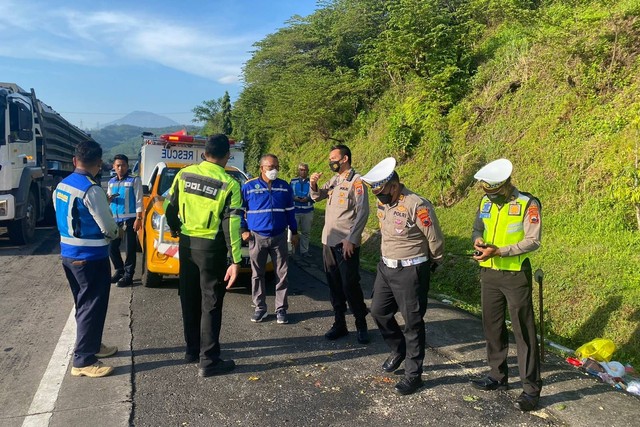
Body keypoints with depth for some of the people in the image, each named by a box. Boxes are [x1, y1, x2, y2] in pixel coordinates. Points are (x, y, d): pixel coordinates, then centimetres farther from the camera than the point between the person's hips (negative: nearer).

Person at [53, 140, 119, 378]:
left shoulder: (61, 186, 6)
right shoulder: (91, 190, -20)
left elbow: (68, 219, 14)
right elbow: (107, 227, -16)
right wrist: (116, 232, 6)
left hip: (69, 254, 9)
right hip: (90, 257, -9)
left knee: (84, 305, 20)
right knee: (93, 307, 1)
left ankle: (92, 345, 35)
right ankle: (83, 361, 8)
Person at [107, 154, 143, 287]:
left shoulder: (134, 180, -3)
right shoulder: (111, 182, 14)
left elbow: (139, 201, -7)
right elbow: (108, 201, 21)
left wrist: (138, 218, -14)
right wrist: (108, 199, -3)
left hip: (129, 219, -6)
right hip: (115, 219, 6)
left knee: (129, 249, -1)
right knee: (112, 247, 9)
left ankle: (128, 276, 5)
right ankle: (119, 271, 25)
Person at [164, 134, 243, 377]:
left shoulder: (184, 174, 1)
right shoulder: (229, 184, -12)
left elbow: (169, 206, 7)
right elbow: (231, 225, -16)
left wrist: (175, 229, 26)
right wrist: (236, 260, -15)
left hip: (186, 243, 5)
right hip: (211, 247, -5)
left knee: (189, 298, 17)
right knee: (211, 303, 3)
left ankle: (192, 349, 30)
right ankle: (208, 361, 8)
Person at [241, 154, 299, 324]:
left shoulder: (284, 186, 4)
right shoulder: (249, 186, -4)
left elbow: (290, 211, 11)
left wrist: (294, 232, 12)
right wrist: (244, 230, -3)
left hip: (279, 237, 2)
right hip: (257, 237, -1)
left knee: (282, 274, 4)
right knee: (257, 274, 8)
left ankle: (281, 309, 15)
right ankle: (259, 307, 21)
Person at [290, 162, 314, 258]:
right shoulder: (293, 181, 6)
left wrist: (308, 199, -16)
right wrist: (294, 198, -13)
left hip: (307, 211, 1)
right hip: (295, 210, -1)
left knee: (306, 232, 9)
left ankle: (304, 251, 20)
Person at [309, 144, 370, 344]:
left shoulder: (356, 180, -10)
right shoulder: (334, 180, 12)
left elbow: (363, 211, -16)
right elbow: (316, 197, 21)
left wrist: (351, 239, -20)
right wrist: (313, 184, -1)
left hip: (346, 243, -7)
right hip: (329, 241, 7)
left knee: (350, 285, -2)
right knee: (334, 284, 12)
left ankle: (362, 326, 15)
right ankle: (339, 324, 24)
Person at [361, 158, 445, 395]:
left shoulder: (417, 205, -22)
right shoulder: (382, 204, 2)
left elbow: (435, 239, -12)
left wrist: (434, 264, 3)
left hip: (411, 271, -8)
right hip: (385, 267, 8)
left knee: (412, 322, 4)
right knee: (379, 311, 15)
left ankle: (413, 374, 18)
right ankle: (399, 350, 39)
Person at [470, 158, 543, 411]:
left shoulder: (527, 204, -12)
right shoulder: (485, 202, 4)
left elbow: (532, 241, -16)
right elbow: (478, 227, 15)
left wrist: (498, 251, -24)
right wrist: (478, 239, -9)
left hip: (515, 276, -6)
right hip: (489, 274, 6)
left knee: (523, 331, 1)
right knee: (492, 326, 15)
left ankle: (531, 388, 12)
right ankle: (498, 376, 31)